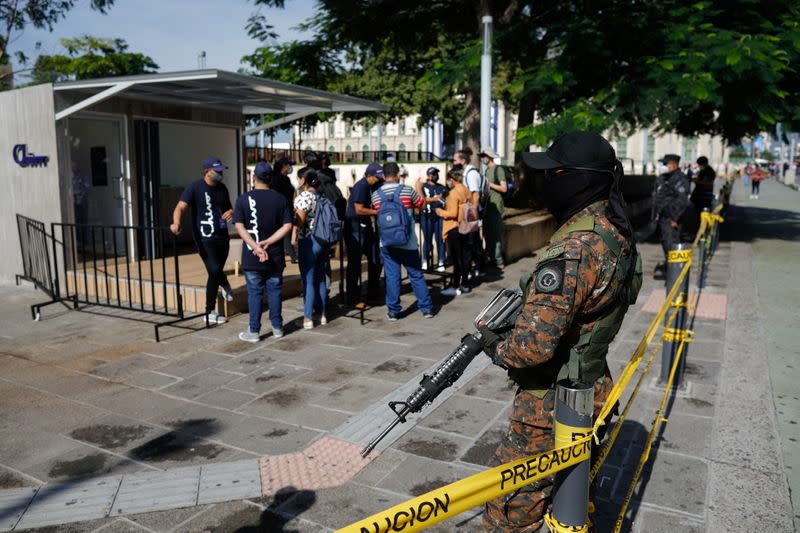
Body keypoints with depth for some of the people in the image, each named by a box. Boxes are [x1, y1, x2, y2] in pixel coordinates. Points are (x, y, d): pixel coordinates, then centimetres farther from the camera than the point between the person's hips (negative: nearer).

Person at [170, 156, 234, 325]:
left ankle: (210, 312, 25)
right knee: (215, 270, -17)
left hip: (222, 236, 6)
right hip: (205, 238, -6)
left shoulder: (222, 188, 11)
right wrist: (176, 223, -39)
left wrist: (231, 212, -1)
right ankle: (225, 285, 15)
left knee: (215, 274, 10)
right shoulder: (195, 188, -8)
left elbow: (228, 207, 24)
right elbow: (181, 206, -19)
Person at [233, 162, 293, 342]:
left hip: (252, 257, -2)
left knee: (255, 293, 5)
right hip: (275, 257, 2)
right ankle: (277, 328, 20)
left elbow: (240, 227, -13)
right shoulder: (280, 199, 1)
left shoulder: (243, 199, -4)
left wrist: (256, 247, -18)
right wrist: (268, 242, -11)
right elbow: (287, 226, -7)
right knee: (274, 291, 12)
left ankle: (254, 332, 11)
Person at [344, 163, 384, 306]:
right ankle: (353, 299, 4)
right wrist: (378, 212, -16)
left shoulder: (372, 186, 9)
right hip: (355, 228, -9)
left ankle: (373, 293, 25)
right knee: (355, 263, -4)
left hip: (366, 227, 9)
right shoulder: (361, 186, -17)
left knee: (375, 260, 13)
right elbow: (359, 210, -23)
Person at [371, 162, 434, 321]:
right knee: (416, 275, 9)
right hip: (408, 242, -1)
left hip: (387, 243, 1)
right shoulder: (408, 190, -5)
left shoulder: (376, 195, -1)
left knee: (392, 276, 7)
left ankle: (393, 311, 9)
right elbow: (421, 204, 11)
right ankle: (426, 308, 16)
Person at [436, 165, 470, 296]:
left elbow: (453, 213, -22)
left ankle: (456, 287, 2)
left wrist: (441, 212, -6)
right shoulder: (466, 191, 8)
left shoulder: (453, 192, -17)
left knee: (456, 258, -3)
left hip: (454, 229, -8)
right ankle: (464, 285, 22)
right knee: (464, 256, 13)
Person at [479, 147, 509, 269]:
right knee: (487, 233, 11)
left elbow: (504, 188, -14)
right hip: (487, 206, 9)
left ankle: (498, 261, -3)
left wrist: (489, 184, -14)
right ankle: (490, 257, 21)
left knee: (496, 234, -7)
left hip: (496, 207, -9)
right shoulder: (487, 170, 17)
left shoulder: (498, 169, -8)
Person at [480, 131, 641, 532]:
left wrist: (497, 349, -12)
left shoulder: (573, 251, -29)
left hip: (551, 408, -9)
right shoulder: (616, 234, 1)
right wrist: (527, 297, 8)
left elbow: (534, 346, -32)